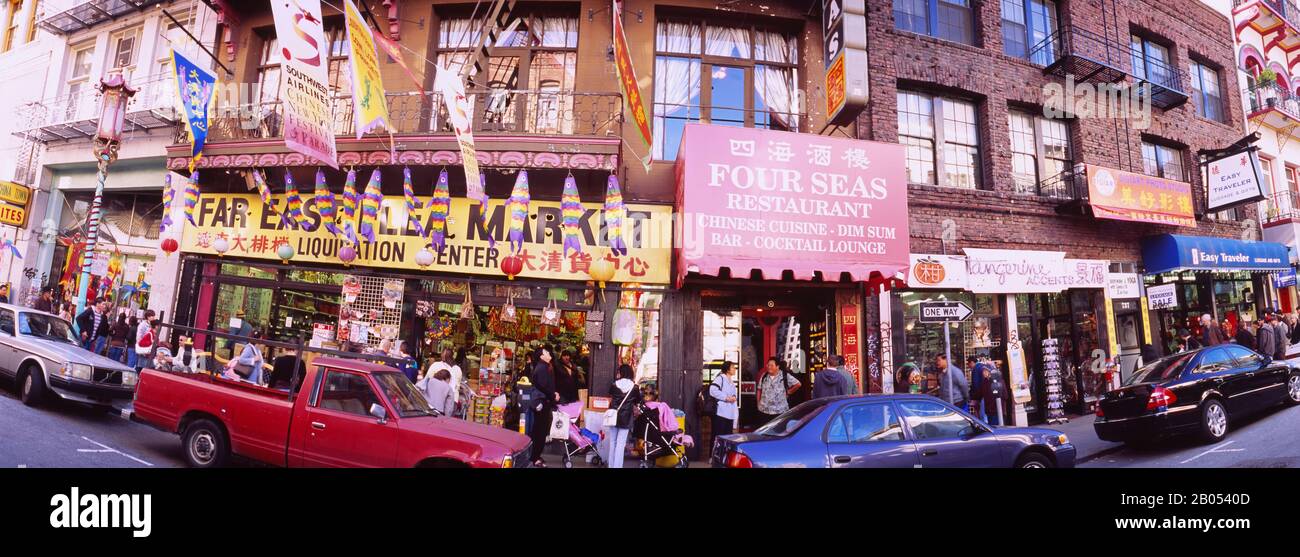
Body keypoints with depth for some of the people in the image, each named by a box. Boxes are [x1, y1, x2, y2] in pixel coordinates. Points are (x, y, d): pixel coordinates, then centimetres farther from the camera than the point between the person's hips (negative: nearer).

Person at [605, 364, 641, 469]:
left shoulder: (614, 385, -1)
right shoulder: (635, 387, -3)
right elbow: (637, 402, 6)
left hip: (613, 415, 1)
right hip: (626, 417, -1)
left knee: (613, 442, 12)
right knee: (621, 443, 1)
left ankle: (611, 465, 18)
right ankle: (617, 466, -1)